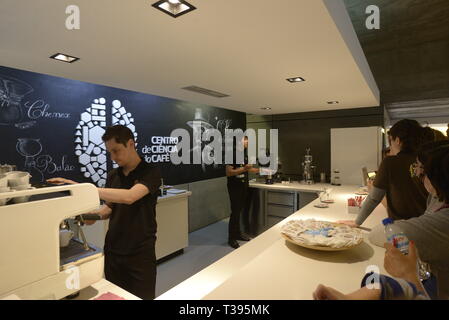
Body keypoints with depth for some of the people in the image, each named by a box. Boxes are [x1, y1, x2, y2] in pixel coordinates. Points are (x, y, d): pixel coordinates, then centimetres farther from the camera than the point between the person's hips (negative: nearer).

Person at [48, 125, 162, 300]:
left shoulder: (150, 172, -14)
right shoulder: (112, 175, 5)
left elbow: (129, 197, -31)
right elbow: (110, 208, 15)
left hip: (140, 252, -5)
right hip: (112, 250, 6)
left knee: (141, 297, 8)